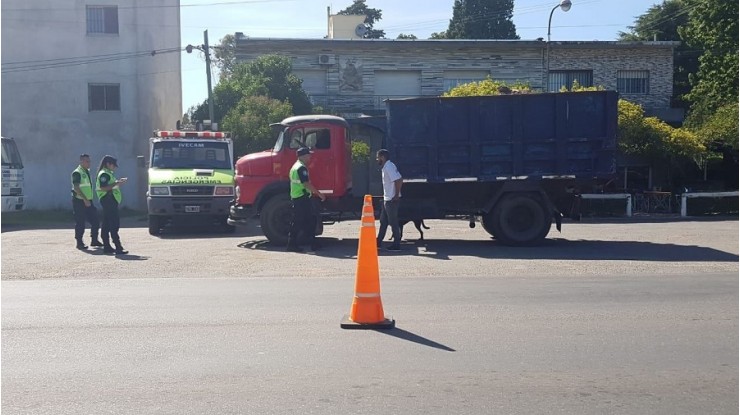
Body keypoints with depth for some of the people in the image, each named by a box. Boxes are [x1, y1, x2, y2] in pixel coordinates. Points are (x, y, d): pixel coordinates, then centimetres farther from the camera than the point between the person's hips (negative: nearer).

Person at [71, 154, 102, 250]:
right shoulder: (77, 173, -11)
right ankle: (79, 243, 4)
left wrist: (88, 200, 16)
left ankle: (94, 240, 16)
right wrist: (85, 200, -24)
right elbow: (76, 188, -19)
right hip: (79, 201, -8)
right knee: (80, 223, -3)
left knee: (95, 221, 6)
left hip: (88, 201, 8)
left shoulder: (87, 172, 15)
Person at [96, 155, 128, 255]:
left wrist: (118, 182, 14)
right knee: (114, 224, -14)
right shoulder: (104, 174, -10)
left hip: (111, 201, 11)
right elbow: (103, 187, -21)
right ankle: (118, 247, -18)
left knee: (107, 224, 11)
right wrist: (116, 183, -18)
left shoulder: (108, 174, 22)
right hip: (108, 200, -11)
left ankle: (107, 246, 15)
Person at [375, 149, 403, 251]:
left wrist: (396, 195, -21)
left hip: (392, 200, -11)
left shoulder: (389, 167, -17)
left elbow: (399, 180, -25)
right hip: (387, 199, 11)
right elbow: (399, 179, 16)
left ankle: (396, 245, 4)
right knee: (383, 221, 16)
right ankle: (378, 243, 24)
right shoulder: (385, 167, 13)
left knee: (393, 222, -3)